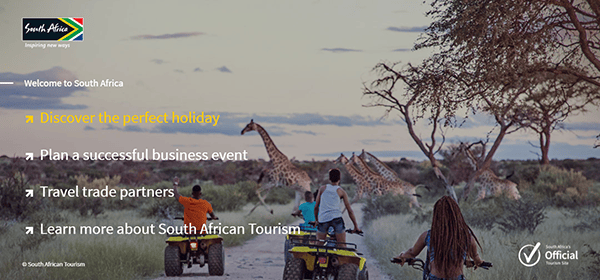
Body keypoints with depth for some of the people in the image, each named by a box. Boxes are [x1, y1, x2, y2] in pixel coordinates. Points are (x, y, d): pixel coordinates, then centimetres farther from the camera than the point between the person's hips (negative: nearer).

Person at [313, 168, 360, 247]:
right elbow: (350, 211, 7)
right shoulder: (341, 192, 10)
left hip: (322, 219, 2)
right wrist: (356, 226, 12)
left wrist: (316, 220, 30)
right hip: (336, 218, -2)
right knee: (342, 246, 1)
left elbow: (316, 207, 16)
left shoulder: (322, 189, 15)